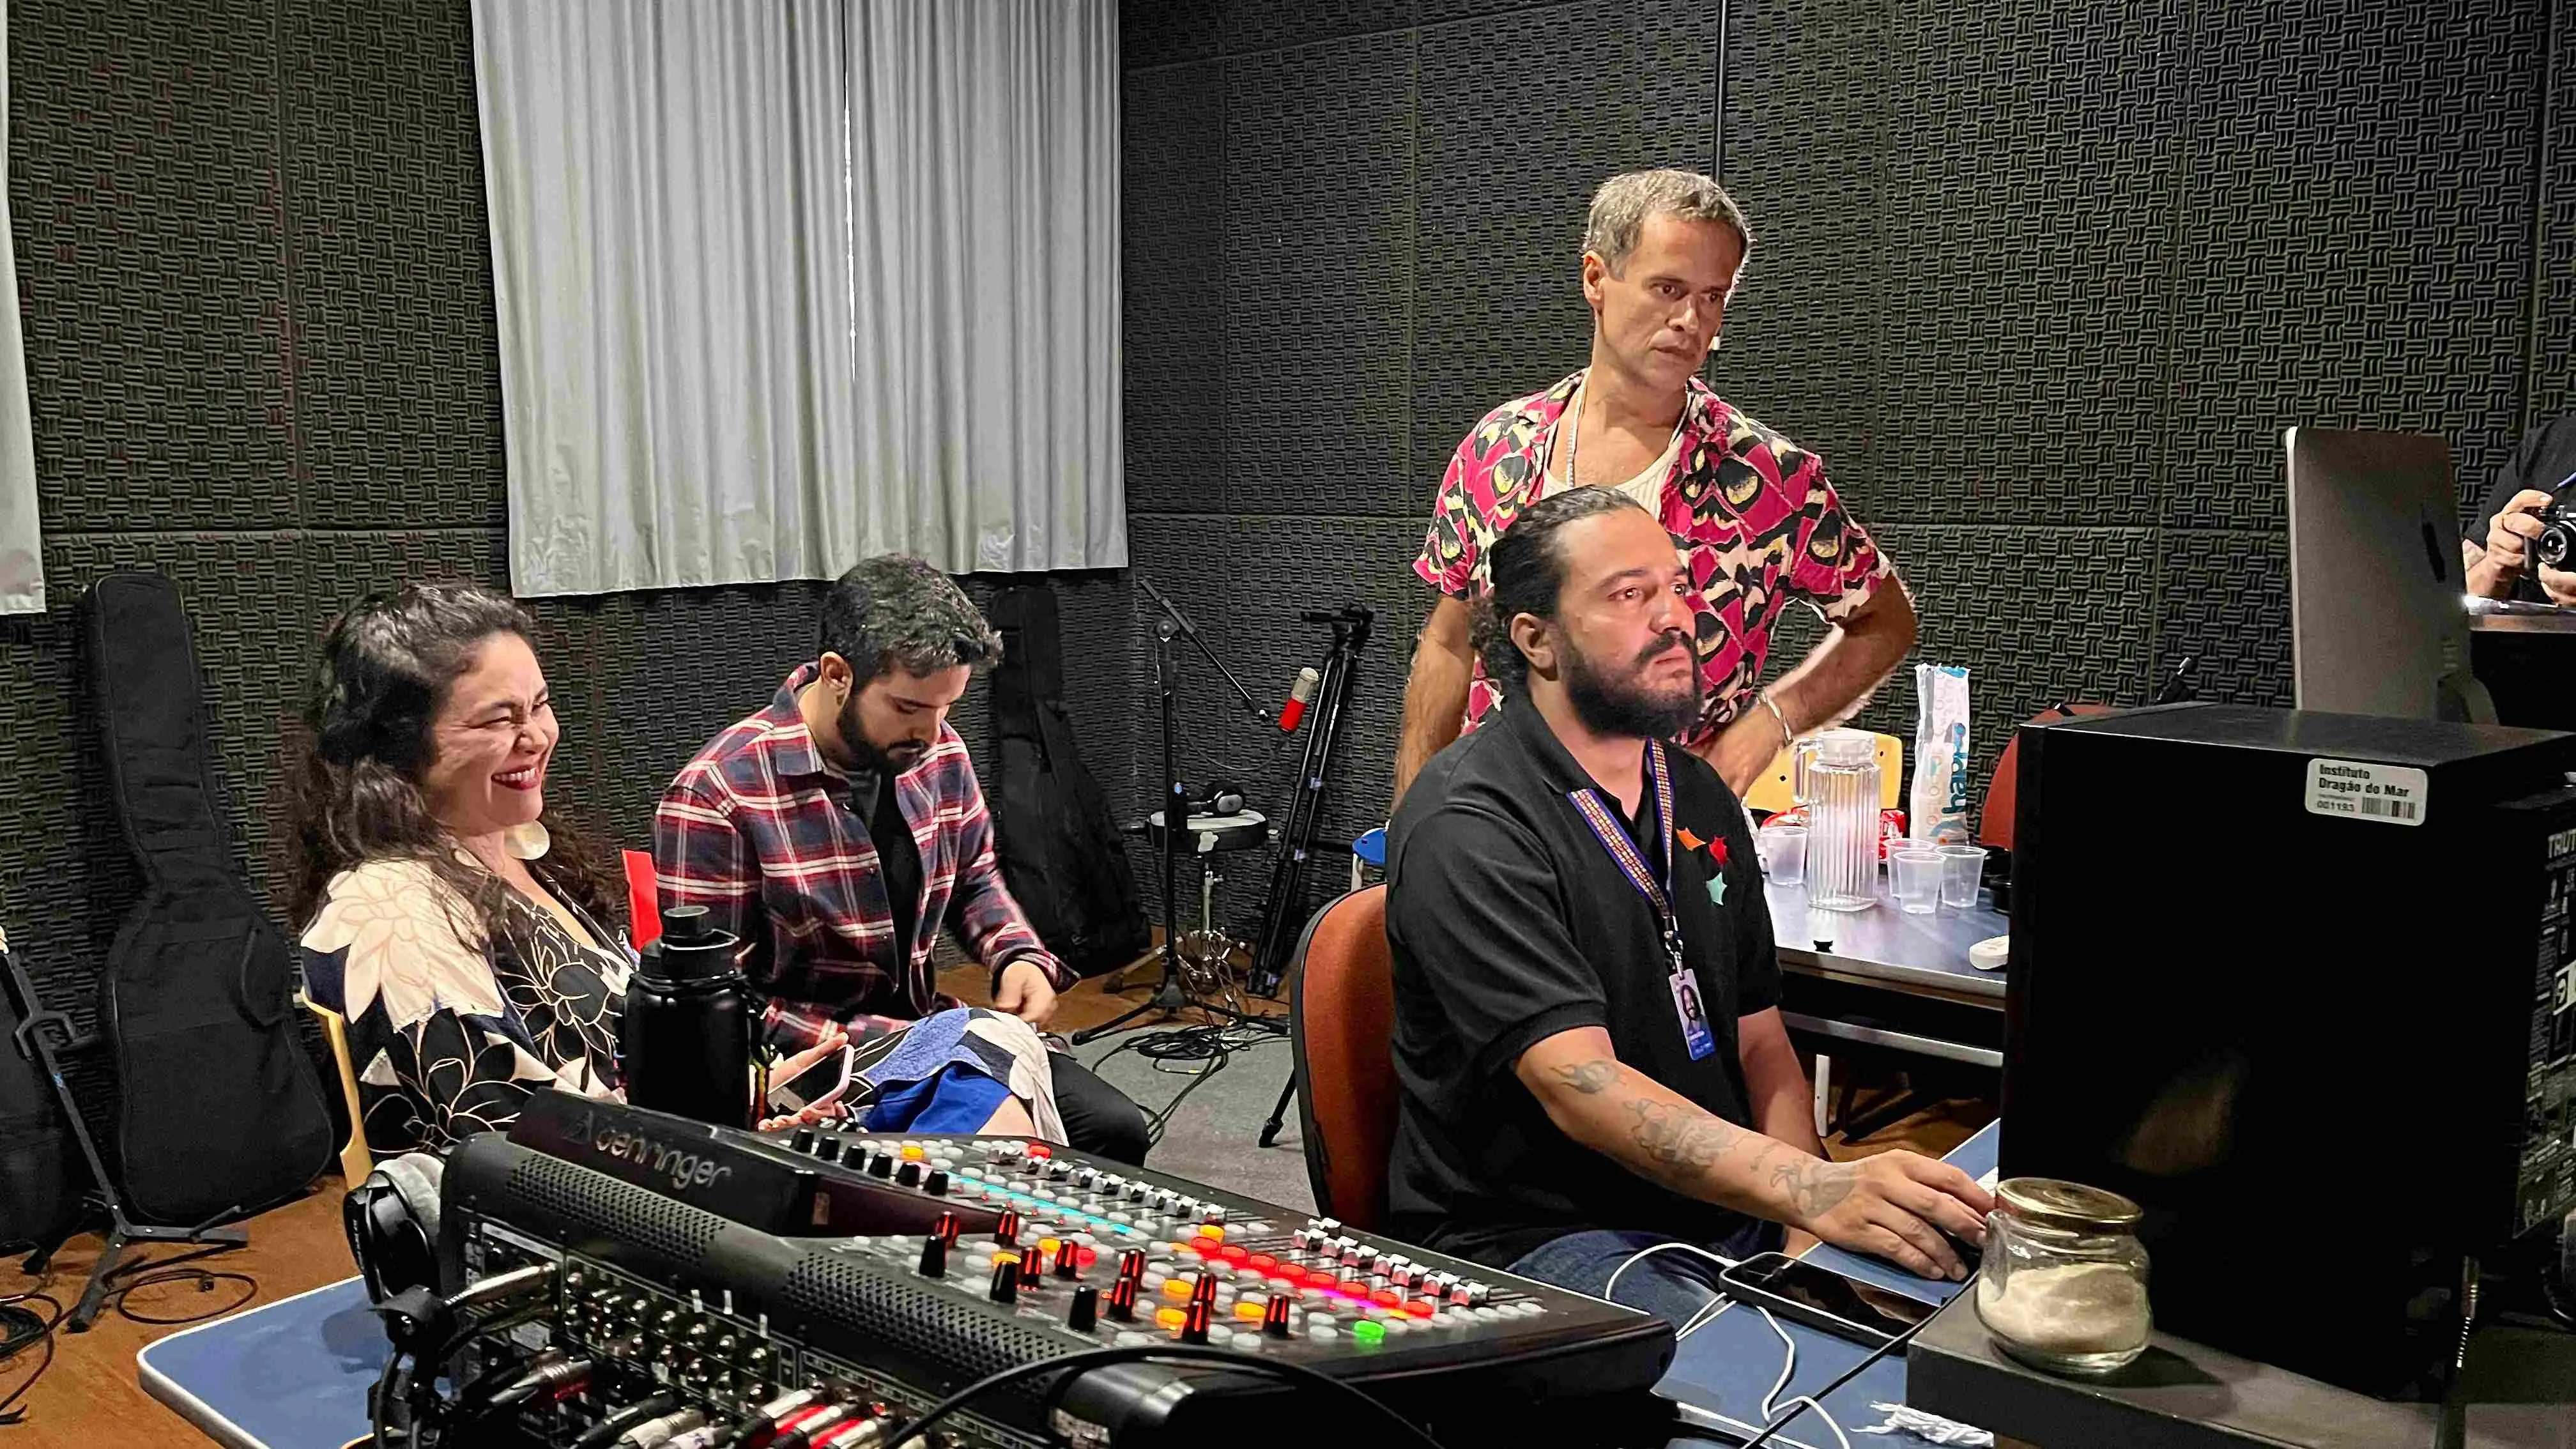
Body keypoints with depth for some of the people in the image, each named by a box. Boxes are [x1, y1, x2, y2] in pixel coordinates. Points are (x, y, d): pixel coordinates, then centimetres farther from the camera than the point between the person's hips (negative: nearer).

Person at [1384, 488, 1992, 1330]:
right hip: (1541, 1237, -7)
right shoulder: (1468, 829, -15)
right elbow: (1578, 1086, -26)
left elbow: (1760, 1037, 13)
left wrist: (1809, 1226, -4)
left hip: (1723, 1214, 8)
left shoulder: (1699, 796, 12)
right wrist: (1816, 1191, -38)